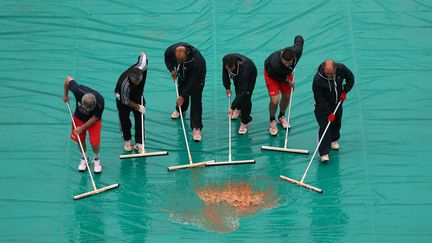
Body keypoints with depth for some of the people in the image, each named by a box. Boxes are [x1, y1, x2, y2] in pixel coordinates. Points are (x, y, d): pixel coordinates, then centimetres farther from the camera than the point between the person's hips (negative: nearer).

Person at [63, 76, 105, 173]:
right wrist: (66, 94, -1)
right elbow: (68, 79, -16)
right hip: (79, 118, 2)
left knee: (95, 142, -5)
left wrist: (82, 128, -15)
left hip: (93, 120, -2)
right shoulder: (78, 90, -37)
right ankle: (84, 158, 38)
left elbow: (95, 118, -21)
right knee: (80, 140, 10)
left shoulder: (100, 102, -39)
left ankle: (96, 159, 26)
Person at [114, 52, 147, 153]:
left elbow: (143, 55, -13)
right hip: (123, 99, -4)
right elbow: (125, 100, -27)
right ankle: (127, 141, 32)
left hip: (137, 96, 4)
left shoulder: (141, 67, -36)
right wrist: (138, 107, -19)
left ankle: (139, 143, 10)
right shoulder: (124, 84, -44)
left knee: (140, 119, 2)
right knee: (124, 120, 8)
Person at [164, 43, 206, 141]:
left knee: (196, 101, -9)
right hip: (183, 73, 5)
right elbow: (167, 57, -4)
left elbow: (192, 82, -35)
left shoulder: (196, 61, -45)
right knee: (181, 90, 22)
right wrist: (172, 69, -15)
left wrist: (183, 96, -30)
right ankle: (180, 109, 54)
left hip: (197, 75, -5)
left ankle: (196, 128, -4)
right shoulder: (171, 50, -32)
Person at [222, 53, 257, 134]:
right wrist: (227, 88, -9)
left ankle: (245, 123, 3)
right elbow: (225, 73, -10)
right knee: (238, 92, 19)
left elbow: (242, 91, -44)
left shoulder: (244, 68, -48)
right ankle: (239, 109, 50)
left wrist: (232, 107, -44)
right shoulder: (225, 60, -35)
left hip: (250, 75, -5)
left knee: (245, 96, -11)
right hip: (237, 74, 5)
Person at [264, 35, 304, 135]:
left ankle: (281, 117, 41)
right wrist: (288, 81, -11)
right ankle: (272, 121, 17)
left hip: (285, 73, 5)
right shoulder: (275, 64, -46)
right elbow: (275, 76, -23)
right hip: (271, 73, -5)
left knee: (286, 96, 13)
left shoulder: (297, 51, -35)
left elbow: (299, 38, -13)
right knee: (274, 100, -12)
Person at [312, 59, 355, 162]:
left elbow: (350, 78, 1)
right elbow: (319, 99, -27)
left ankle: (334, 139, 46)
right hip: (323, 106, -5)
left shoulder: (341, 69, -21)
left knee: (337, 123, 18)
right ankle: (324, 153, -8)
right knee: (324, 126, -11)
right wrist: (328, 113, -27)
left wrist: (345, 91, -10)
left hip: (337, 103, 5)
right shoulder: (318, 79, -33)